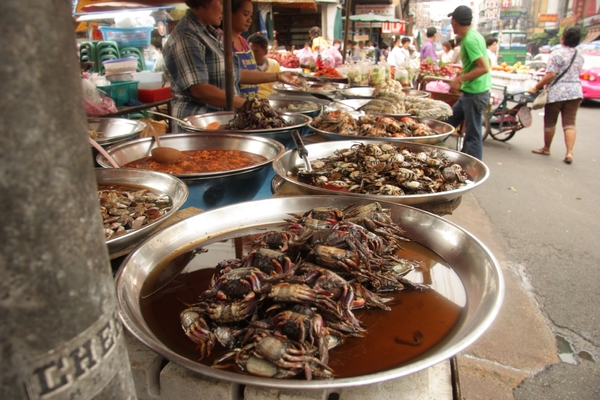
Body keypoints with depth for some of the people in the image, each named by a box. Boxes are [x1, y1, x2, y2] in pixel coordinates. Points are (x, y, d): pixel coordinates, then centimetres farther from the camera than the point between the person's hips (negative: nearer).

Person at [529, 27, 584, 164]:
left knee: (550, 122, 9)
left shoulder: (557, 54, -10)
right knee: (569, 122, 2)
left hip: (556, 92, -5)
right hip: (575, 92, 5)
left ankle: (546, 148, 24)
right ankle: (569, 152, -8)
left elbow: (551, 75, -17)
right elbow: (576, 74, 18)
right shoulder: (579, 57, 11)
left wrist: (536, 87, -12)